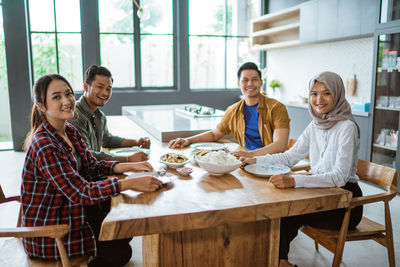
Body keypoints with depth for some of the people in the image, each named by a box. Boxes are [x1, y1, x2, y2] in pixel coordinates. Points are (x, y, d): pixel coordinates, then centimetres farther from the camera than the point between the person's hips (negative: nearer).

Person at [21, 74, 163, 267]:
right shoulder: (44, 146, -28)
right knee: (120, 250, -3)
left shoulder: (70, 132, 1)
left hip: (69, 211, 8)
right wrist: (131, 183, -35)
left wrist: (130, 166, -9)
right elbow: (80, 192, -32)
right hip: (47, 233, -8)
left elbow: (92, 166, 5)